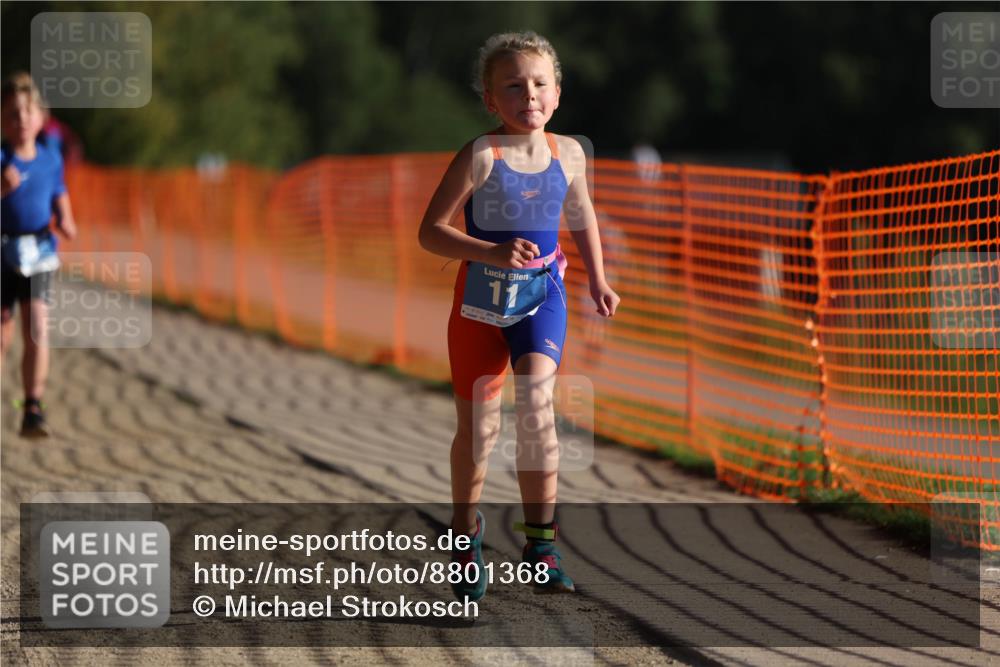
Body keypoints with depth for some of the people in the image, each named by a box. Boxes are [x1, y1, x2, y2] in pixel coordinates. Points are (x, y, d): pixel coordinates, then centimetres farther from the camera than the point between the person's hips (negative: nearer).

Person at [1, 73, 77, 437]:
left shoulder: (50, 158, 4)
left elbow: (60, 196, 19)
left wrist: (65, 221, -1)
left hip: (38, 256, 2)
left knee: (38, 331, -13)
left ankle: (33, 410, -11)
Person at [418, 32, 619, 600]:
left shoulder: (568, 154, -1)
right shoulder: (481, 156, -15)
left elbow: (581, 215, 19)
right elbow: (431, 231, -16)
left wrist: (598, 281, 18)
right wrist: (493, 252, -27)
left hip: (542, 295, 2)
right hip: (482, 297, -2)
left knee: (536, 404, -19)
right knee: (478, 426, 8)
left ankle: (541, 543, -12)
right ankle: (467, 534, 31)